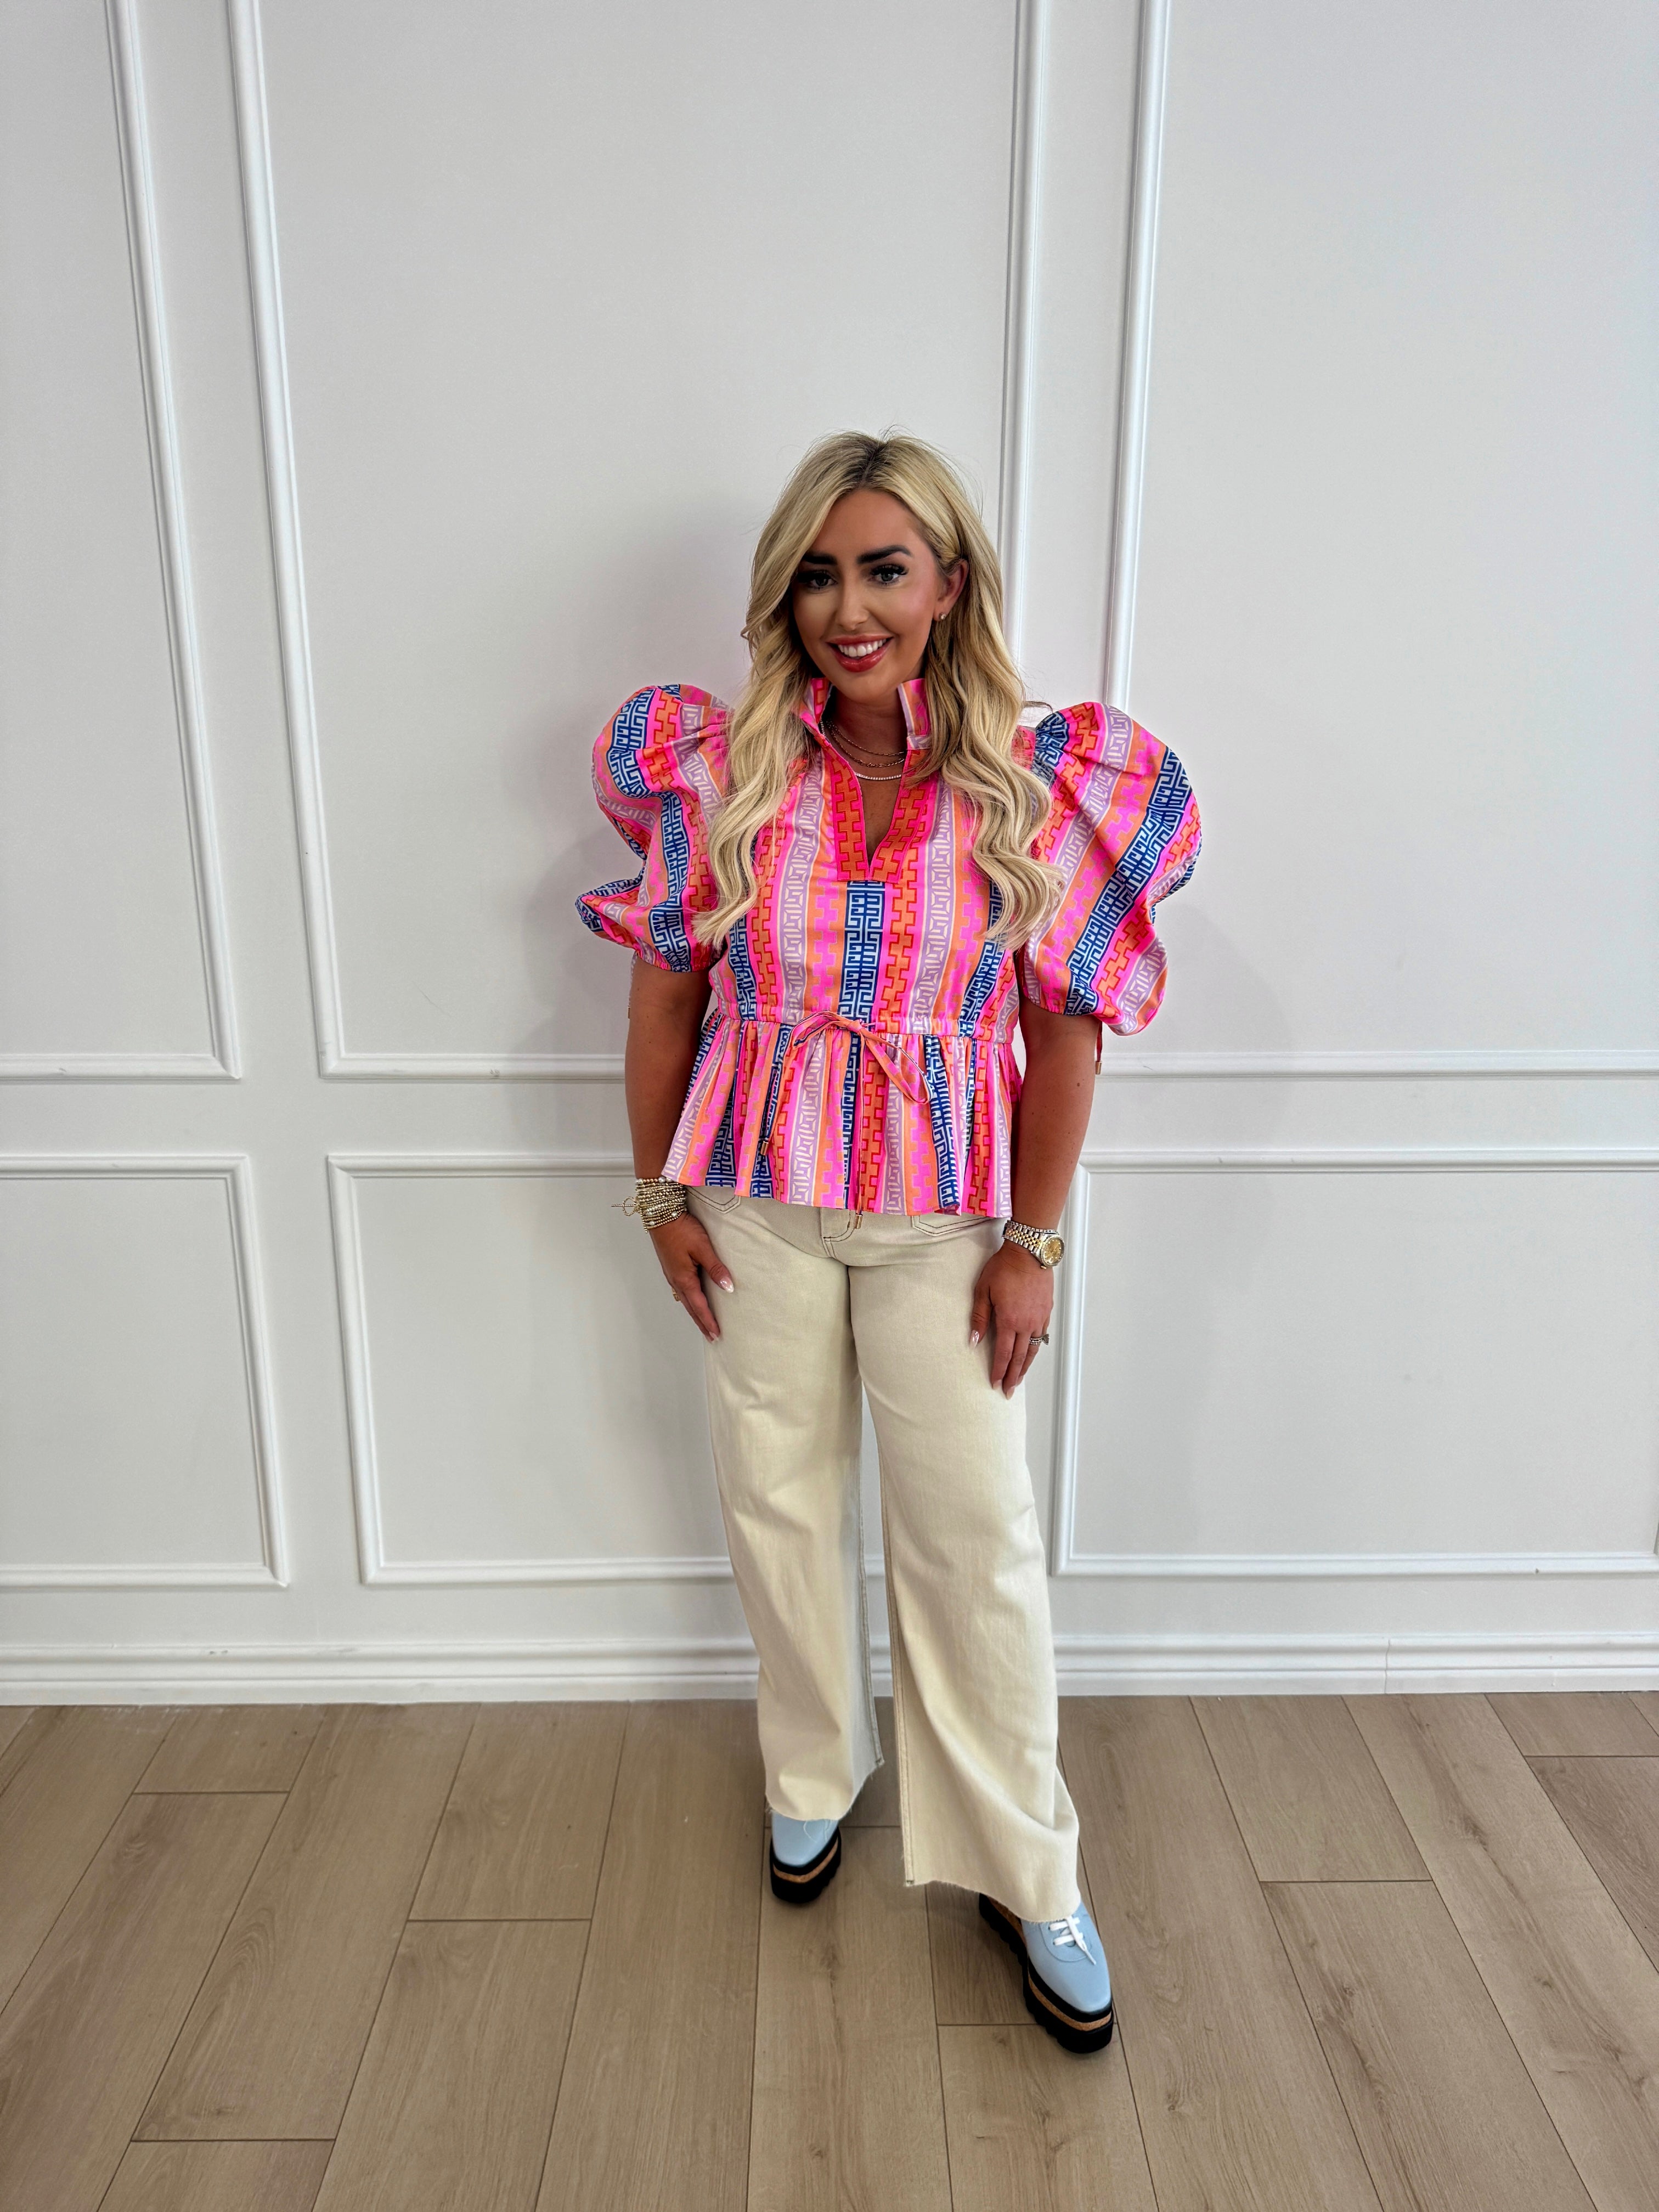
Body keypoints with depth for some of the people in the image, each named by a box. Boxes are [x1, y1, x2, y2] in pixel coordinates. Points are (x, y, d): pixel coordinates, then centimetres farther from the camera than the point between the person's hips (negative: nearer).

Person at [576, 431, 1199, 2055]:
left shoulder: (1035, 783, -8)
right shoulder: (718, 767, -5)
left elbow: (1064, 1027, -5)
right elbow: (665, 989, 2)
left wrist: (1031, 1242, -5)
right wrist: (659, 1194, 3)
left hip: (945, 1210, -1)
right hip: (757, 1202, 2)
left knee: (975, 1533, 6)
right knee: (778, 1501, 15)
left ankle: (1025, 1872, 28)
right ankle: (813, 1775, 43)